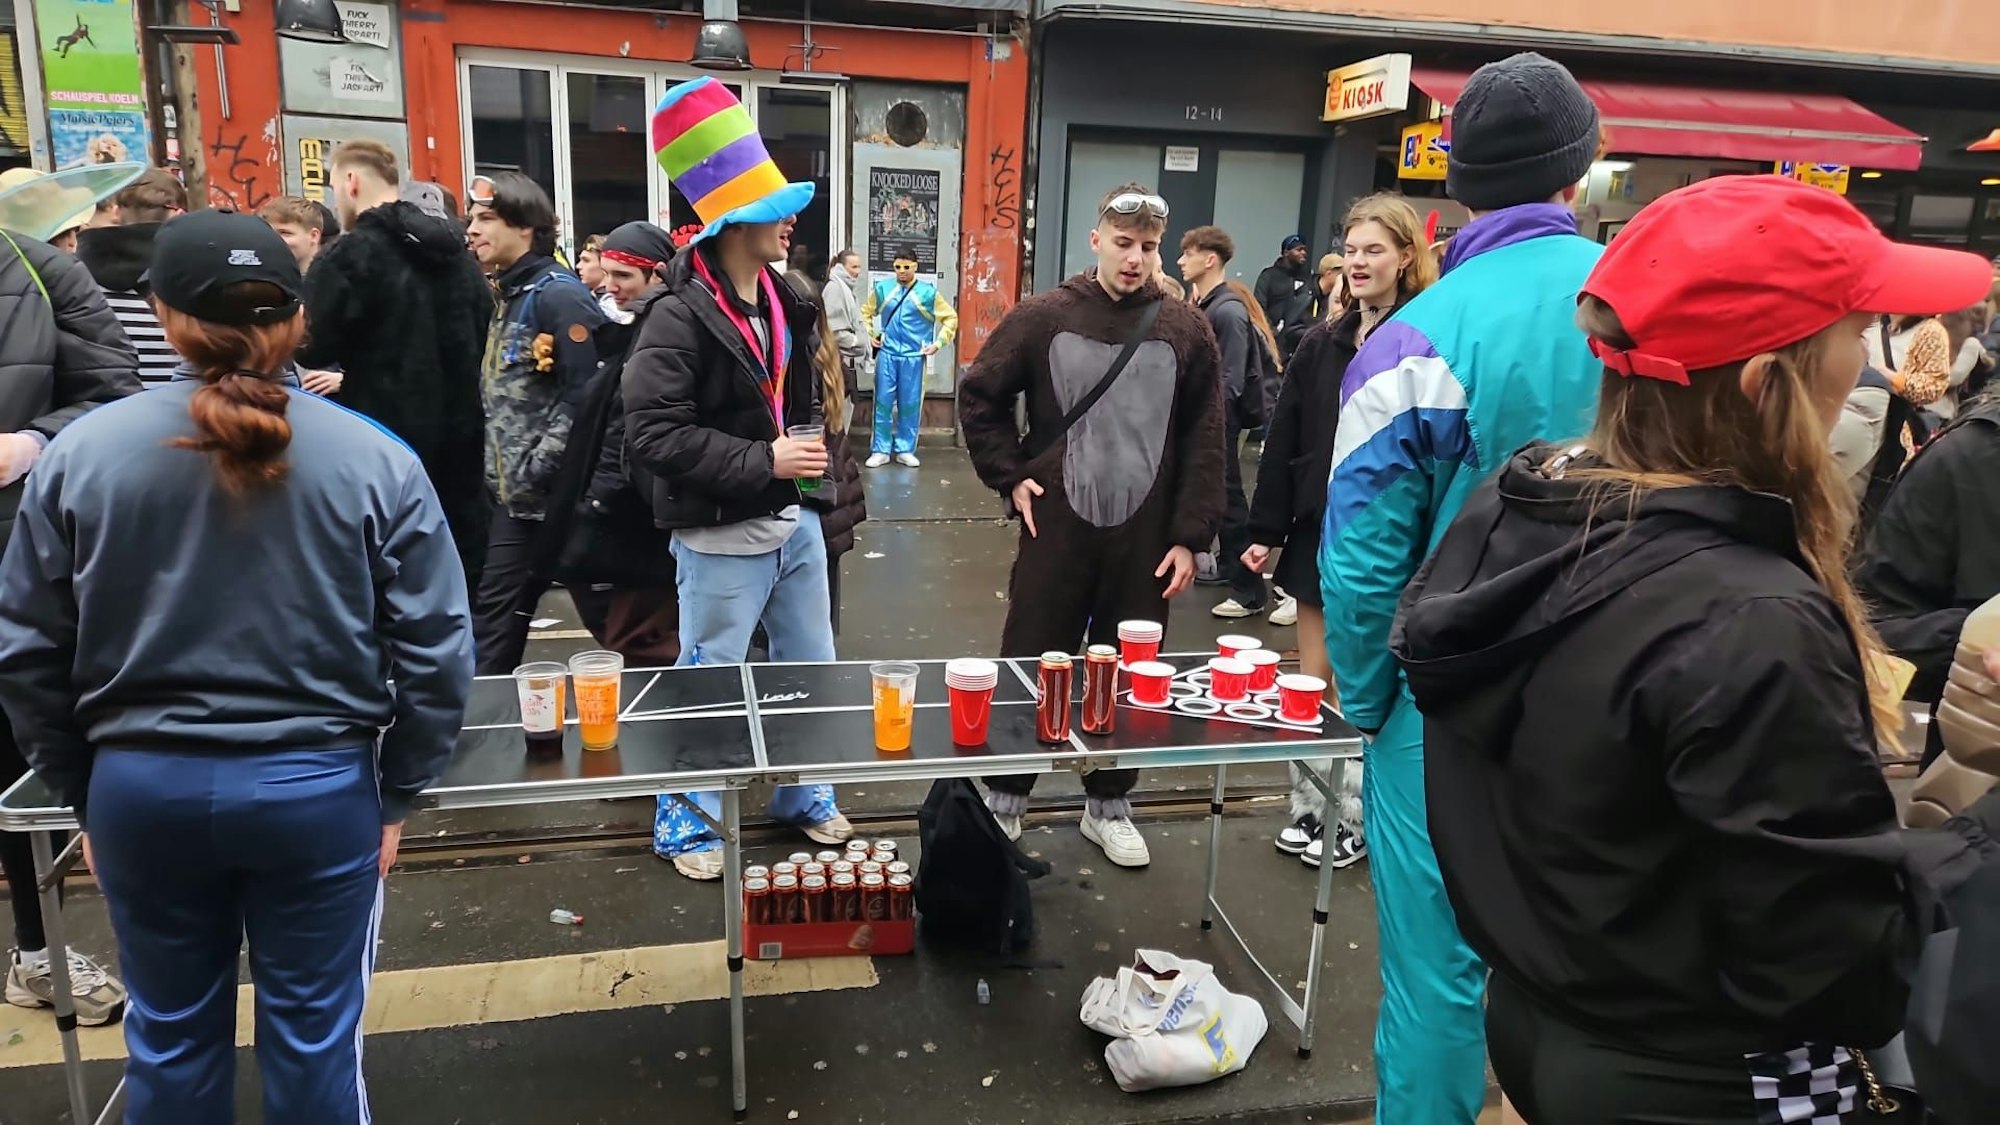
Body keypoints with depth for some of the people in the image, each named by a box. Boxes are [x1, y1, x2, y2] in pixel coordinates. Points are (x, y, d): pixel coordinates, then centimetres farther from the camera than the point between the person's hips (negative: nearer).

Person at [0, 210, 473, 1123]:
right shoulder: (373, 459, -10)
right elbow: (435, 652, -8)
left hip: (142, 786, 2)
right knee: (313, 1033, 14)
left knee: (170, 1034, 21)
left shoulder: (78, 452, -5)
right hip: (319, 787, -2)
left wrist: (80, 792, 14)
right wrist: (397, 793, 3)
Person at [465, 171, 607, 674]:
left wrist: (536, 468, -20)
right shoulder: (509, 295, 16)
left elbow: (584, 394, -21)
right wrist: (499, 469, 12)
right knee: (493, 613, 13)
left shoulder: (558, 294, -13)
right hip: (511, 491, 9)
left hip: (547, 495, -9)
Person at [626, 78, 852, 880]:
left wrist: (812, 451, 7)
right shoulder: (680, 317, -17)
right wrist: (764, 462, -23)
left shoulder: (789, 303, 8)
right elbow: (654, 434, -23)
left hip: (796, 522, 7)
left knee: (812, 673, 17)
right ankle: (683, 821, 27)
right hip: (722, 537, -7)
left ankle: (803, 795, 37)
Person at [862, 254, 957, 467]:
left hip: (914, 356, -1)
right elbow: (866, 312, 19)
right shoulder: (882, 288, 5)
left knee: (910, 404, 3)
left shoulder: (928, 292, -1)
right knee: (883, 402, 2)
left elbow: (950, 317, 5)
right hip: (886, 354, 1)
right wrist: (870, 335, 8)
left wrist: (938, 343, -1)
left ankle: (905, 450, 14)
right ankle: (880, 450, 9)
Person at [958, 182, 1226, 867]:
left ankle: (1108, 805, 29)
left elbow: (1204, 445, 2)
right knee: (1029, 667, 7)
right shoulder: (1044, 317, -1)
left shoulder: (1186, 331, 1)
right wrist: (1011, 477, 0)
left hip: (1145, 537, 1)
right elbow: (980, 398, 8)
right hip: (1056, 526, -1)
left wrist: (1189, 535, -3)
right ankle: (1004, 799, 24)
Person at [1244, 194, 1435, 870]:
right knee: (1312, 681, 13)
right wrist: (1267, 529, 5)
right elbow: (1283, 440, 8)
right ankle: (1310, 808, 27)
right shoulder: (1321, 344, 8)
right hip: (1316, 532, 6)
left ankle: (1356, 820, 22)